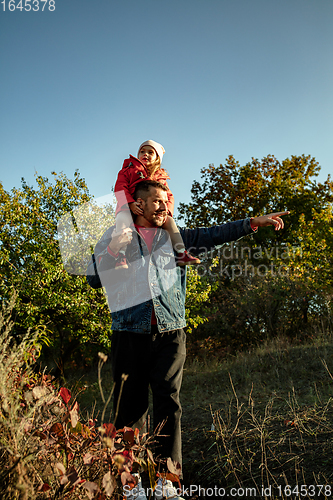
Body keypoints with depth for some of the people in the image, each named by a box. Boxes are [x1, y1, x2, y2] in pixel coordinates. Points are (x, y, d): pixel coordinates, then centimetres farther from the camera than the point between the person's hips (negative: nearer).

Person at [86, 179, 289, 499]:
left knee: (168, 404, 0)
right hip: (130, 334, -1)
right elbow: (93, 279, 6)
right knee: (130, 406, 6)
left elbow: (214, 235, 7)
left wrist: (253, 223, -2)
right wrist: (114, 249, -8)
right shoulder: (114, 237, 10)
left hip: (169, 334, 1)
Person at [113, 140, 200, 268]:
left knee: (169, 220, -16)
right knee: (123, 218, -36)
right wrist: (131, 203, -20)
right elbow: (120, 188, 0)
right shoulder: (129, 169, 16)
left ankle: (181, 254, -14)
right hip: (129, 207, -3)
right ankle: (121, 256, -44)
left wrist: (167, 210, -11)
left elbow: (169, 196, 14)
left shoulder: (160, 177, 24)